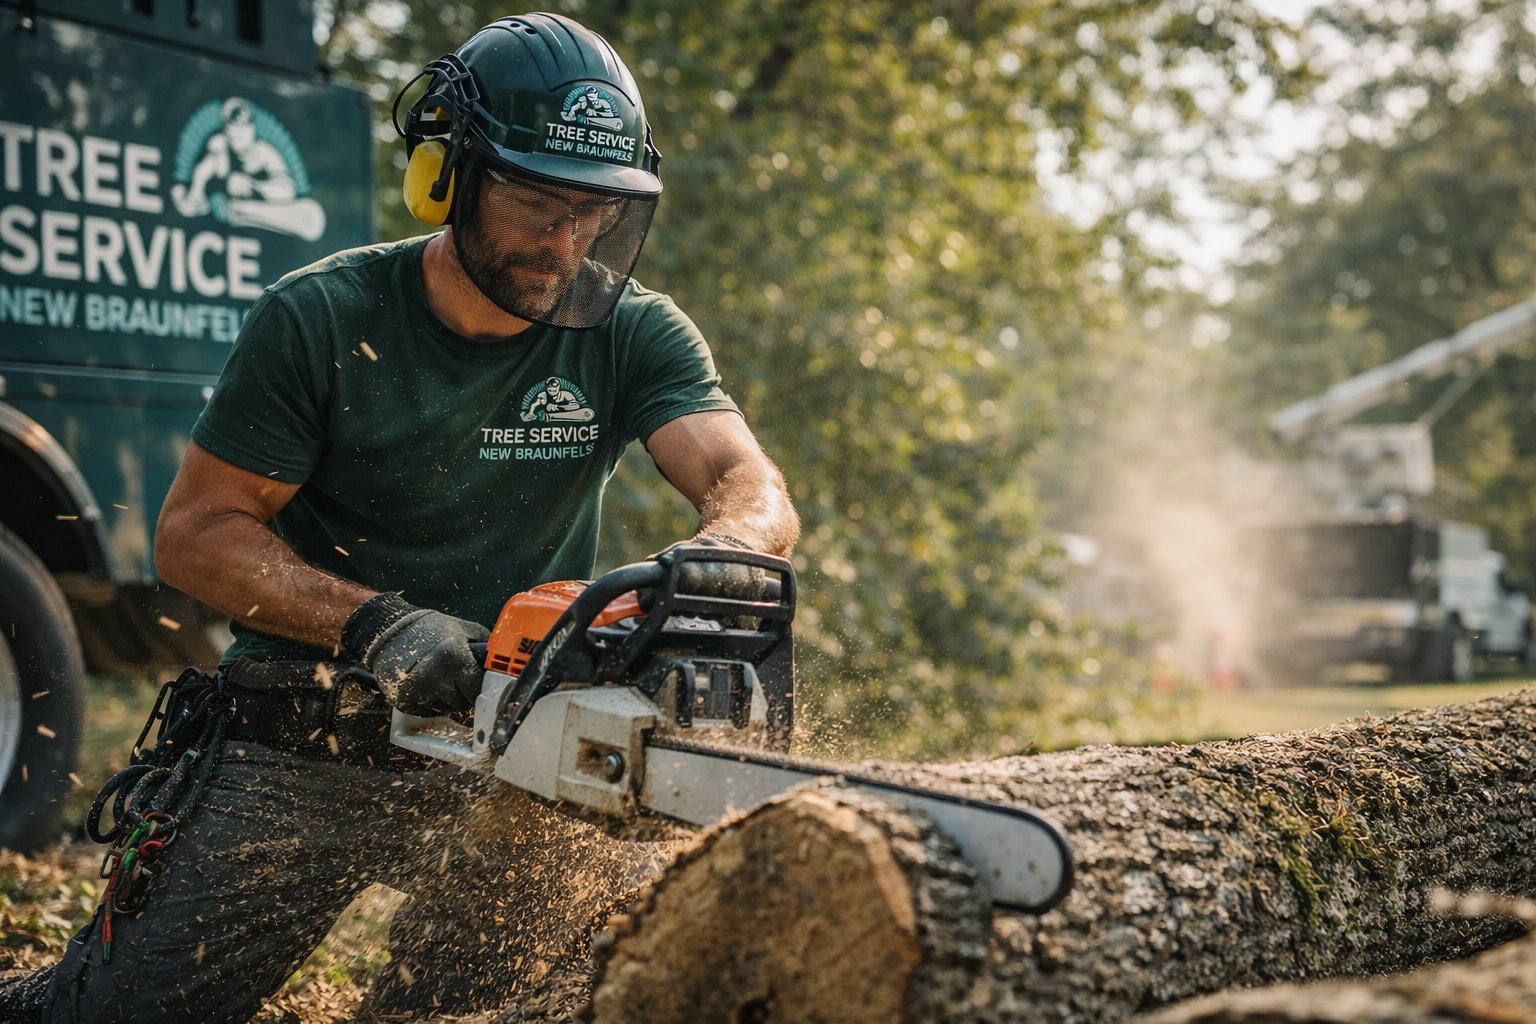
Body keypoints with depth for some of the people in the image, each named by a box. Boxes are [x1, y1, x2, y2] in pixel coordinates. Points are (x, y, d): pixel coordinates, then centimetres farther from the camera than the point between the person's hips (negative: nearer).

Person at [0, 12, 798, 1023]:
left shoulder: (631, 334, -4)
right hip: (302, 748, -2)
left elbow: (754, 489, -17)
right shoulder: (320, 320, -8)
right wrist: (373, 624, -22)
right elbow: (197, 530, -7)